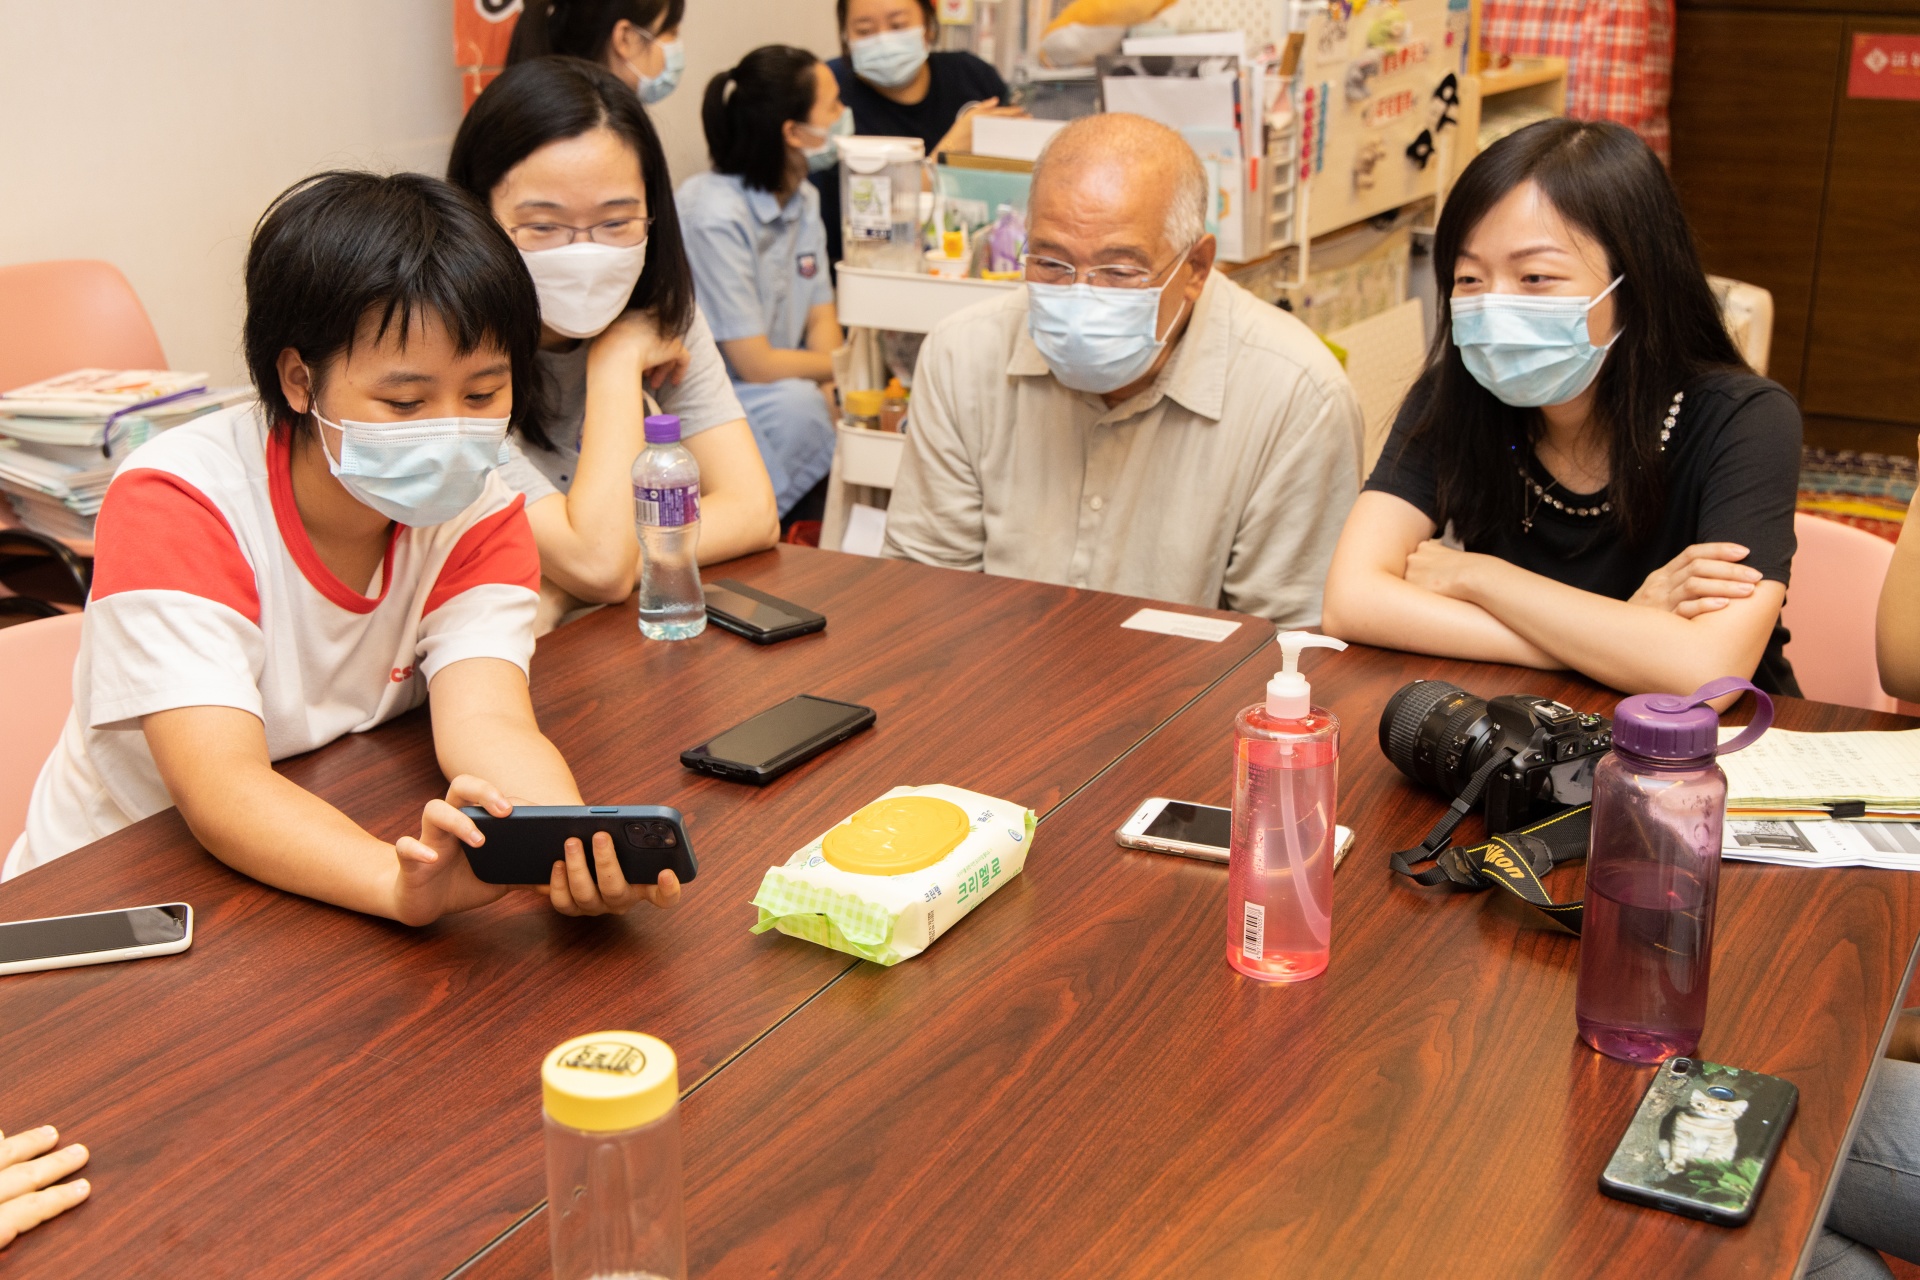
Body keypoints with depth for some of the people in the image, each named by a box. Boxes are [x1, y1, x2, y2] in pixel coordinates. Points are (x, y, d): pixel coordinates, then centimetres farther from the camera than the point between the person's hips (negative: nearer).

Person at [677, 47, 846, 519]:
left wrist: (833, 391, -16)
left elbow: (821, 318, 4)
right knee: (794, 404, -31)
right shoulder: (716, 214, -22)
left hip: (771, 388, 8)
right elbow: (757, 364, -23)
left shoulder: (803, 199, 6)